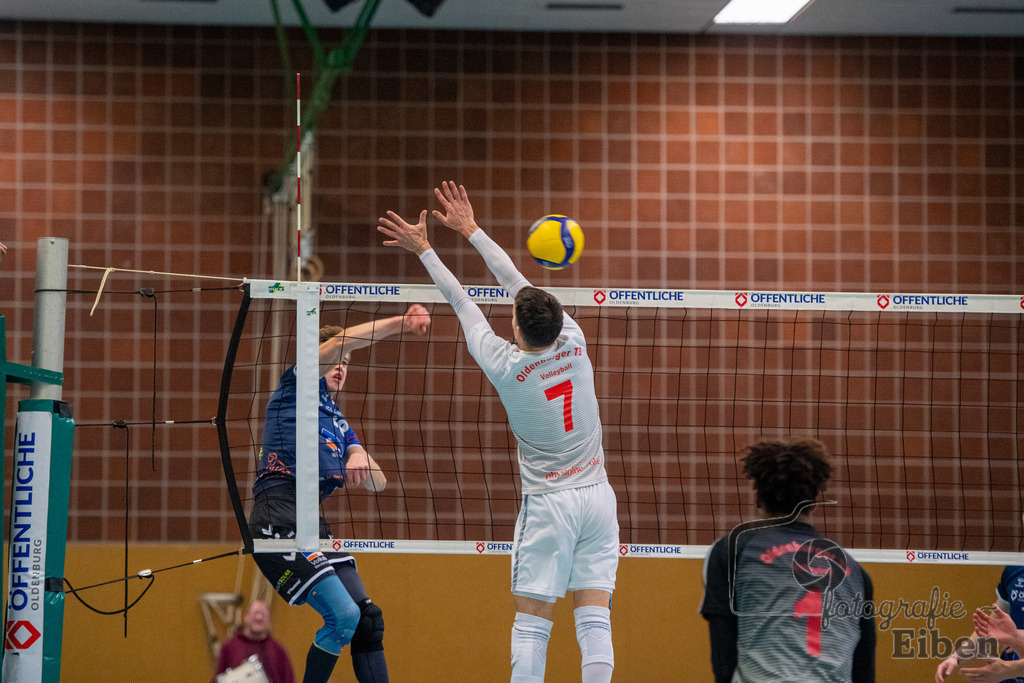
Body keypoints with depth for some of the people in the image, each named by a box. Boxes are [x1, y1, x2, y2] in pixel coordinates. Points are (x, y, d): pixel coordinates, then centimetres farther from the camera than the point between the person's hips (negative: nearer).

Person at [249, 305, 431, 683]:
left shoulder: (340, 423, 29)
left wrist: (361, 463, -4)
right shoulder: (297, 386, 8)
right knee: (343, 614, -19)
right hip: (278, 518, -8)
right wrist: (399, 322, -14)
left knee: (366, 619, 0)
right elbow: (336, 343, -10)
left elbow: (379, 482, 20)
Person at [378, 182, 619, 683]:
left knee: (531, 624, -1)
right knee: (594, 619, -1)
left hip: (548, 504, -3)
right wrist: (471, 230, 20)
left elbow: (463, 306, 2)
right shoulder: (573, 341, -2)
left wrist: (424, 250, 14)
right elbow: (518, 282, 9)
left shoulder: (505, 367, -10)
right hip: (597, 493, 4)